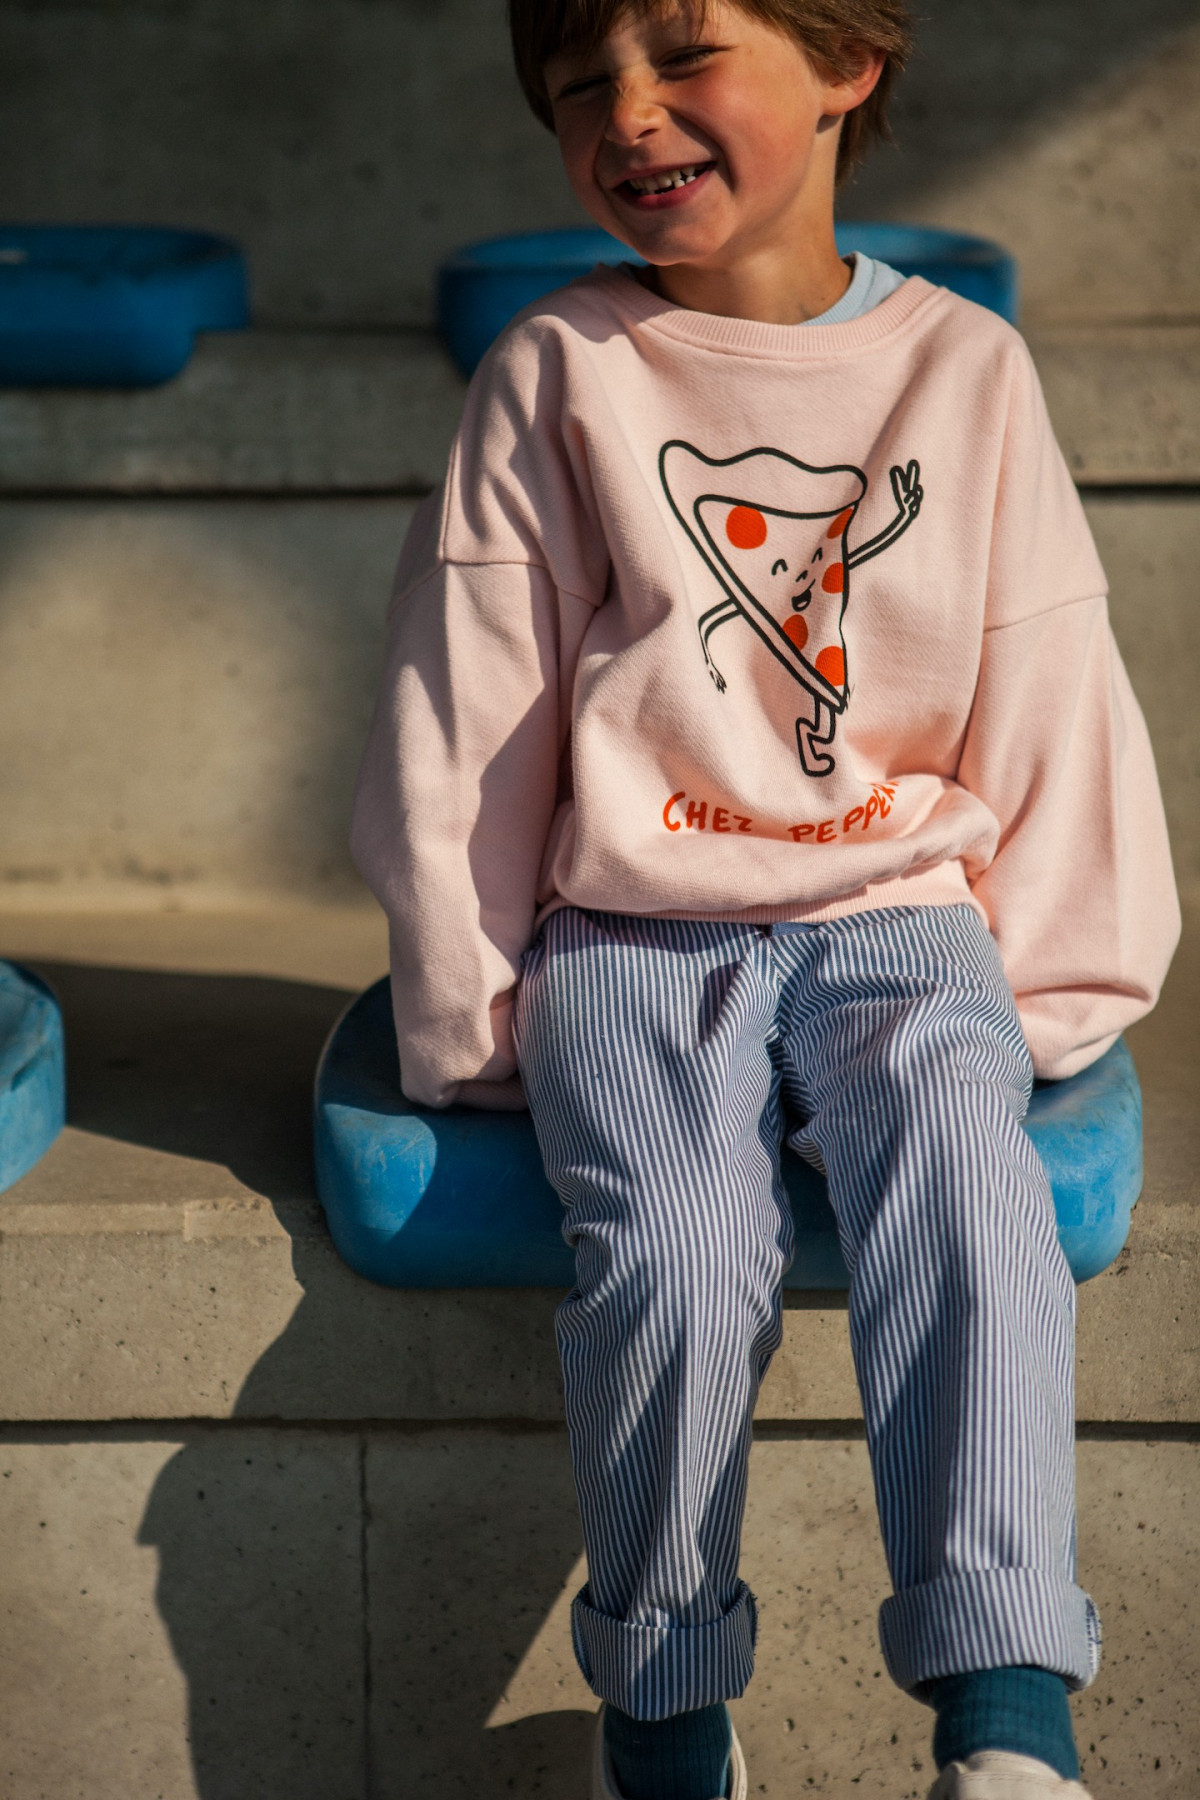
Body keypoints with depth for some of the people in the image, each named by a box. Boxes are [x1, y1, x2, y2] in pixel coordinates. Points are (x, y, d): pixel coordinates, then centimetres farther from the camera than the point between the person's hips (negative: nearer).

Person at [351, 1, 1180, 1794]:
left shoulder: (968, 367, 6)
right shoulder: (557, 372, 1)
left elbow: (1051, 698, 10)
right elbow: (464, 714, 4)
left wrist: (1047, 984, 7)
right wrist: (467, 1010, 4)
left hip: (899, 920, 1)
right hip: (633, 936, -1)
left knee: (968, 1197, -28)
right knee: (681, 1254, -25)